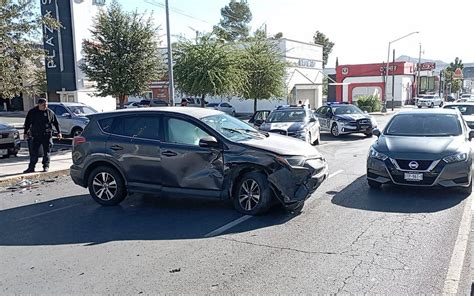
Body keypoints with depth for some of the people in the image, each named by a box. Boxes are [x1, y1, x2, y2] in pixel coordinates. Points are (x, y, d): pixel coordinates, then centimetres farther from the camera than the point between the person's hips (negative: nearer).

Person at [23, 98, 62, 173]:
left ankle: (46, 166, 15)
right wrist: (25, 133, 4)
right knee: (33, 152, 2)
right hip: (35, 136, 0)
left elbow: (56, 123, 8)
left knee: (46, 152, 5)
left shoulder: (50, 112, 3)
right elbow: (27, 123, 8)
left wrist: (59, 132, 4)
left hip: (47, 135, 0)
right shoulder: (32, 112, 3)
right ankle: (31, 167, 9)